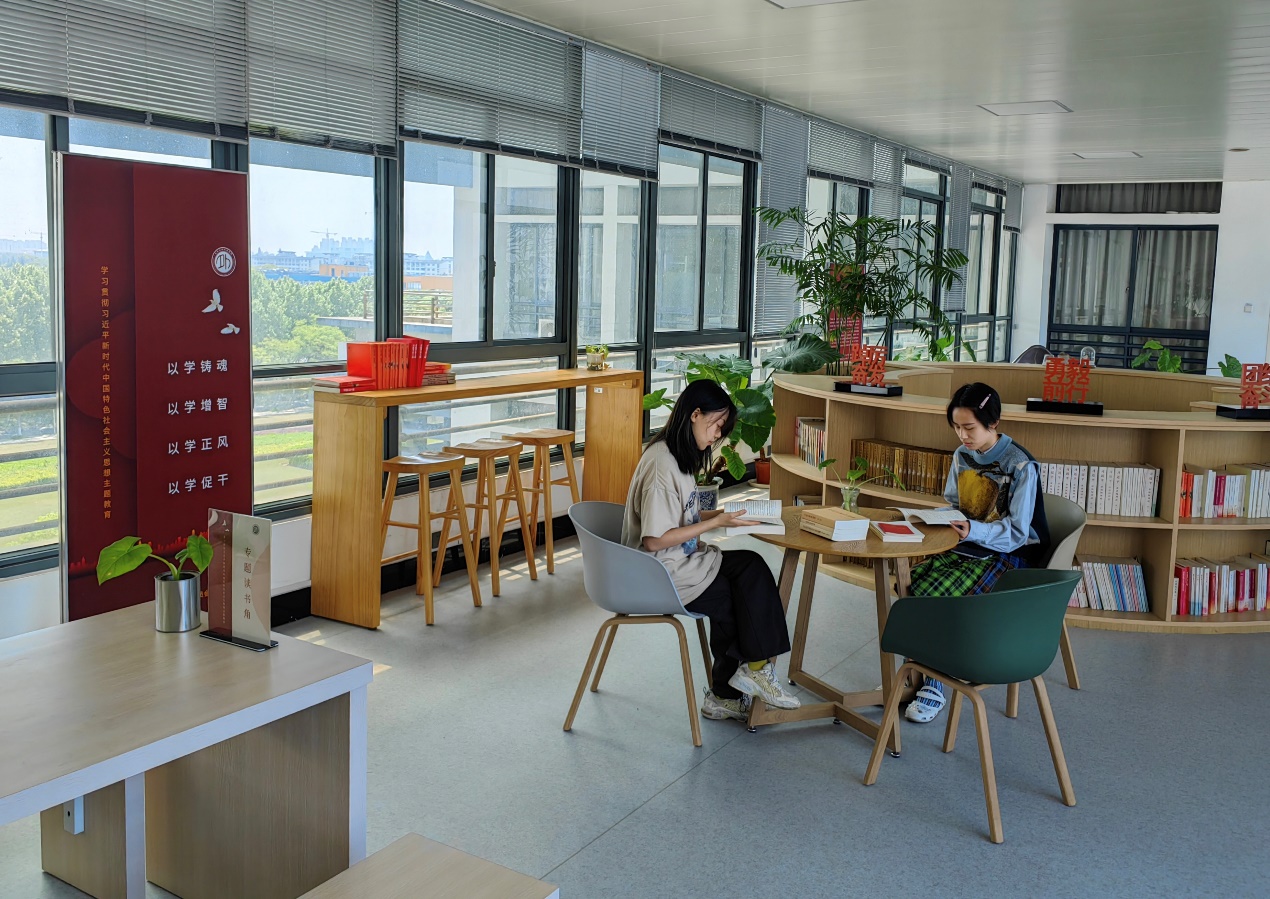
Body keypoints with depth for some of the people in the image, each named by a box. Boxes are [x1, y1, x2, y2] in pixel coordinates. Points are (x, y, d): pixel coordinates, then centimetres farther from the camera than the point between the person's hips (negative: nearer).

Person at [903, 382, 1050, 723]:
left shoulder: (1020, 465, -15)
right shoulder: (962, 455, 6)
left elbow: (1017, 532, -16)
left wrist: (974, 531, -33)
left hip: (1008, 554, -6)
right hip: (966, 544, 7)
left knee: (940, 595, -28)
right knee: (911, 582, -21)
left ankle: (937, 685, -12)